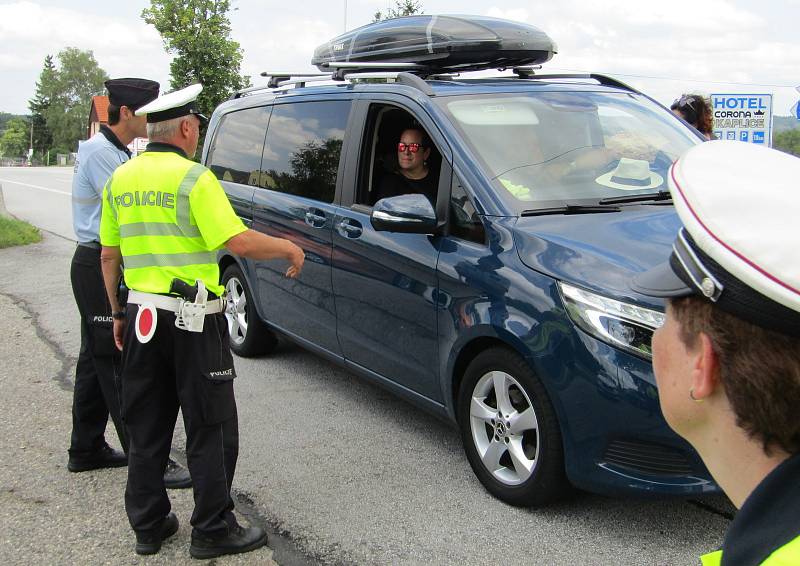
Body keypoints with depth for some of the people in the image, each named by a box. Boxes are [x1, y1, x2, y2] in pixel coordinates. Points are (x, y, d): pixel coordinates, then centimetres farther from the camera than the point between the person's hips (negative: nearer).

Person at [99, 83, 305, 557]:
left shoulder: (120, 179, 9)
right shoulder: (194, 178, -12)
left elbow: (109, 255, 13)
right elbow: (239, 242, -19)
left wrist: (118, 312, 21)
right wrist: (290, 248, -3)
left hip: (142, 317, 7)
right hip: (194, 322, -7)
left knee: (146, 428, 15)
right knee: (211, 429, 4)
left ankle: (148, 526, 24)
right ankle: (214, 531, 11)